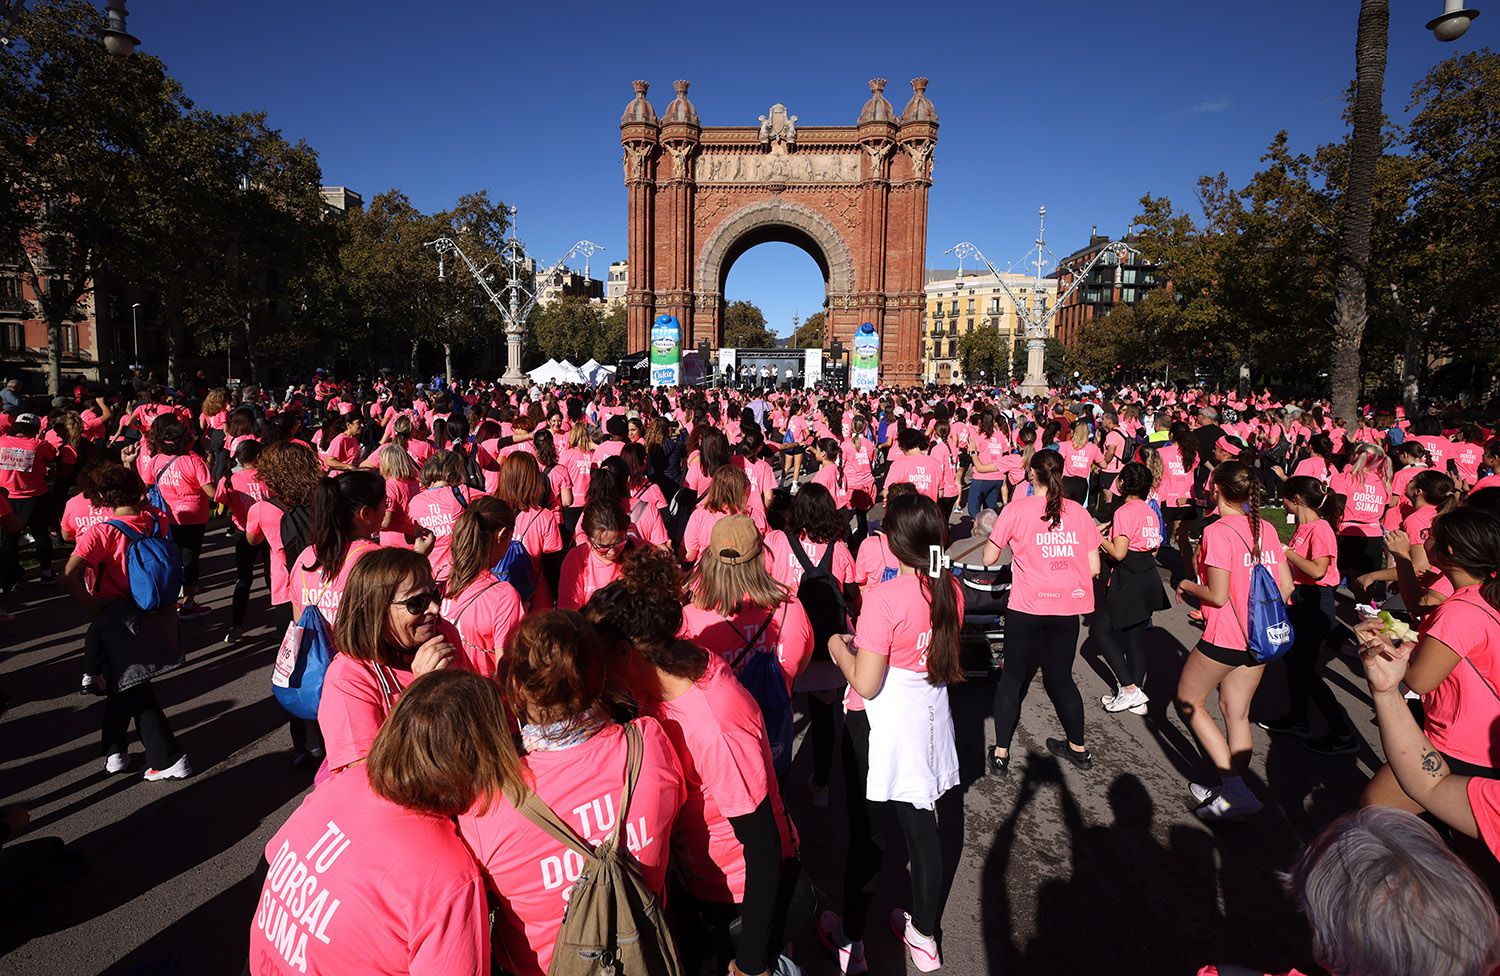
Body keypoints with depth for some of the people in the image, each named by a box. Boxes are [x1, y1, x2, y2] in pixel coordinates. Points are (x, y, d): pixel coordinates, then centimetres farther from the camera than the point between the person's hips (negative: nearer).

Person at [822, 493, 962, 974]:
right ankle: (925, 935, 39)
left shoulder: (884, 598, -26)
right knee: (922, 827, 20)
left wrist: (839, 647, -6)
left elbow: (865, 683, -24)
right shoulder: (951, 591, -5)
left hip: (879, 728, -6)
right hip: (929, 721, 6)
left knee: (867, 834, 12)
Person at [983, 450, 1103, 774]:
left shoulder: (1017, 509, -8)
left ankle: (1001, 753, 17)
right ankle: (1078, 747, 34)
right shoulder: (1078, 512, 2)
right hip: (1066, 611, 3)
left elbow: (988, 558, -3)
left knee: (1013, 678, 11)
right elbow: (1093, 568, 2)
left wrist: (994, 534, 14)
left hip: (1027, 609, -3)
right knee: (1061, 677, 20)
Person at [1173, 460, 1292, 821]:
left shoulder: (1217, 532, -18)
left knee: (1189, 701, 10)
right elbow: (1286, 587, 5)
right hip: (1259, 637, 7)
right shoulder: (1265, 529, 3)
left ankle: (1234, 790, 5)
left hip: (1224, 638, -7)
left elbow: (1217, 596, -19)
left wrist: (1187, 585, -1)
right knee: (1237, 712, 16)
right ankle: (1236, 789, 22)